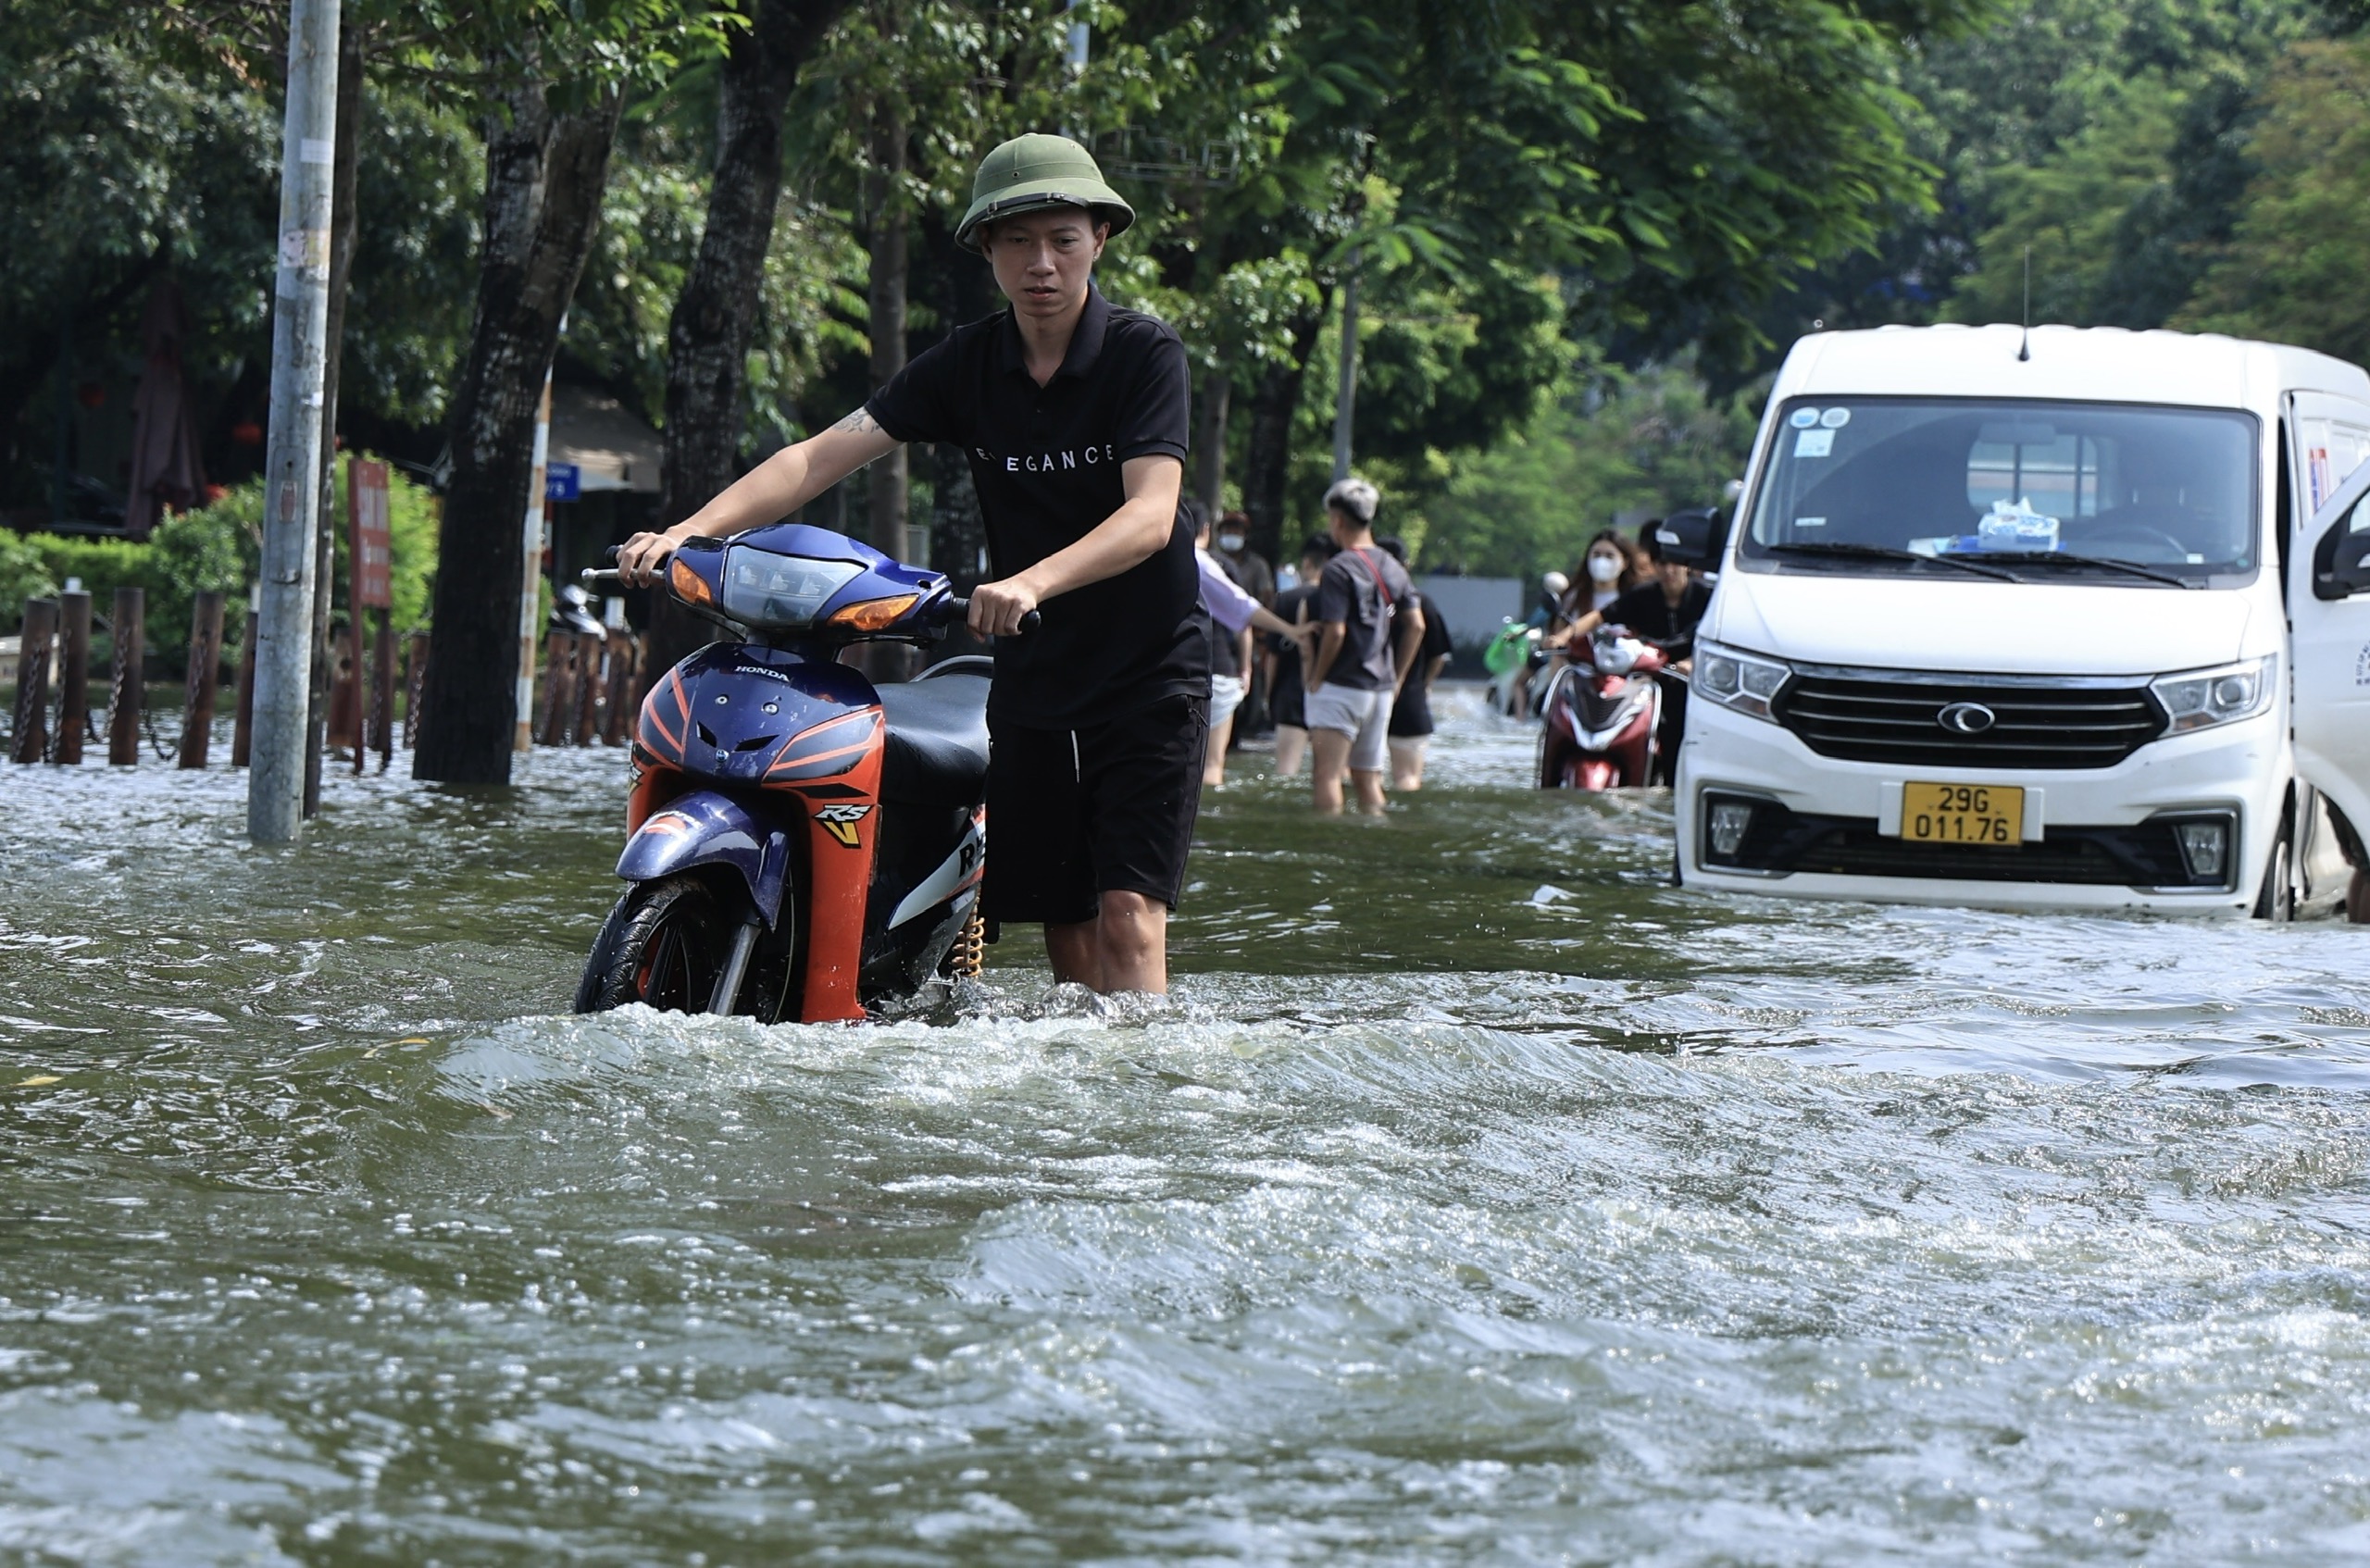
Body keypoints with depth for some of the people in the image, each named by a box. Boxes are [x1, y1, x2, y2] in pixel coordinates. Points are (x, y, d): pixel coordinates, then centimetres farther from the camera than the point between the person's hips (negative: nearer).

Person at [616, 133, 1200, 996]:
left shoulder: (1146, 352, -10)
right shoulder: (968, 363, 2)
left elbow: (1150, 514, -23)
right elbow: (822, 455, -6)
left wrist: (1033, 583, -41)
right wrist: (689, 530, -20)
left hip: (1149, 672, -4)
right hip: (1031, 676, 4)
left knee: (1127, 912, -15)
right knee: (1061, 920, 5)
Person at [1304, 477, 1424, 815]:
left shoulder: (1339, 570, -12)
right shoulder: (1393, 569, 10)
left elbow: (1335, 632, -19)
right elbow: (1416, 626, 8)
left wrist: (1315, 679, -7)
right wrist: (1397, 678, 15)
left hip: (1340, 686, -7)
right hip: (1381, 689, 7)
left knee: (1329, 773, -9)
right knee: (1369, 777, 12)